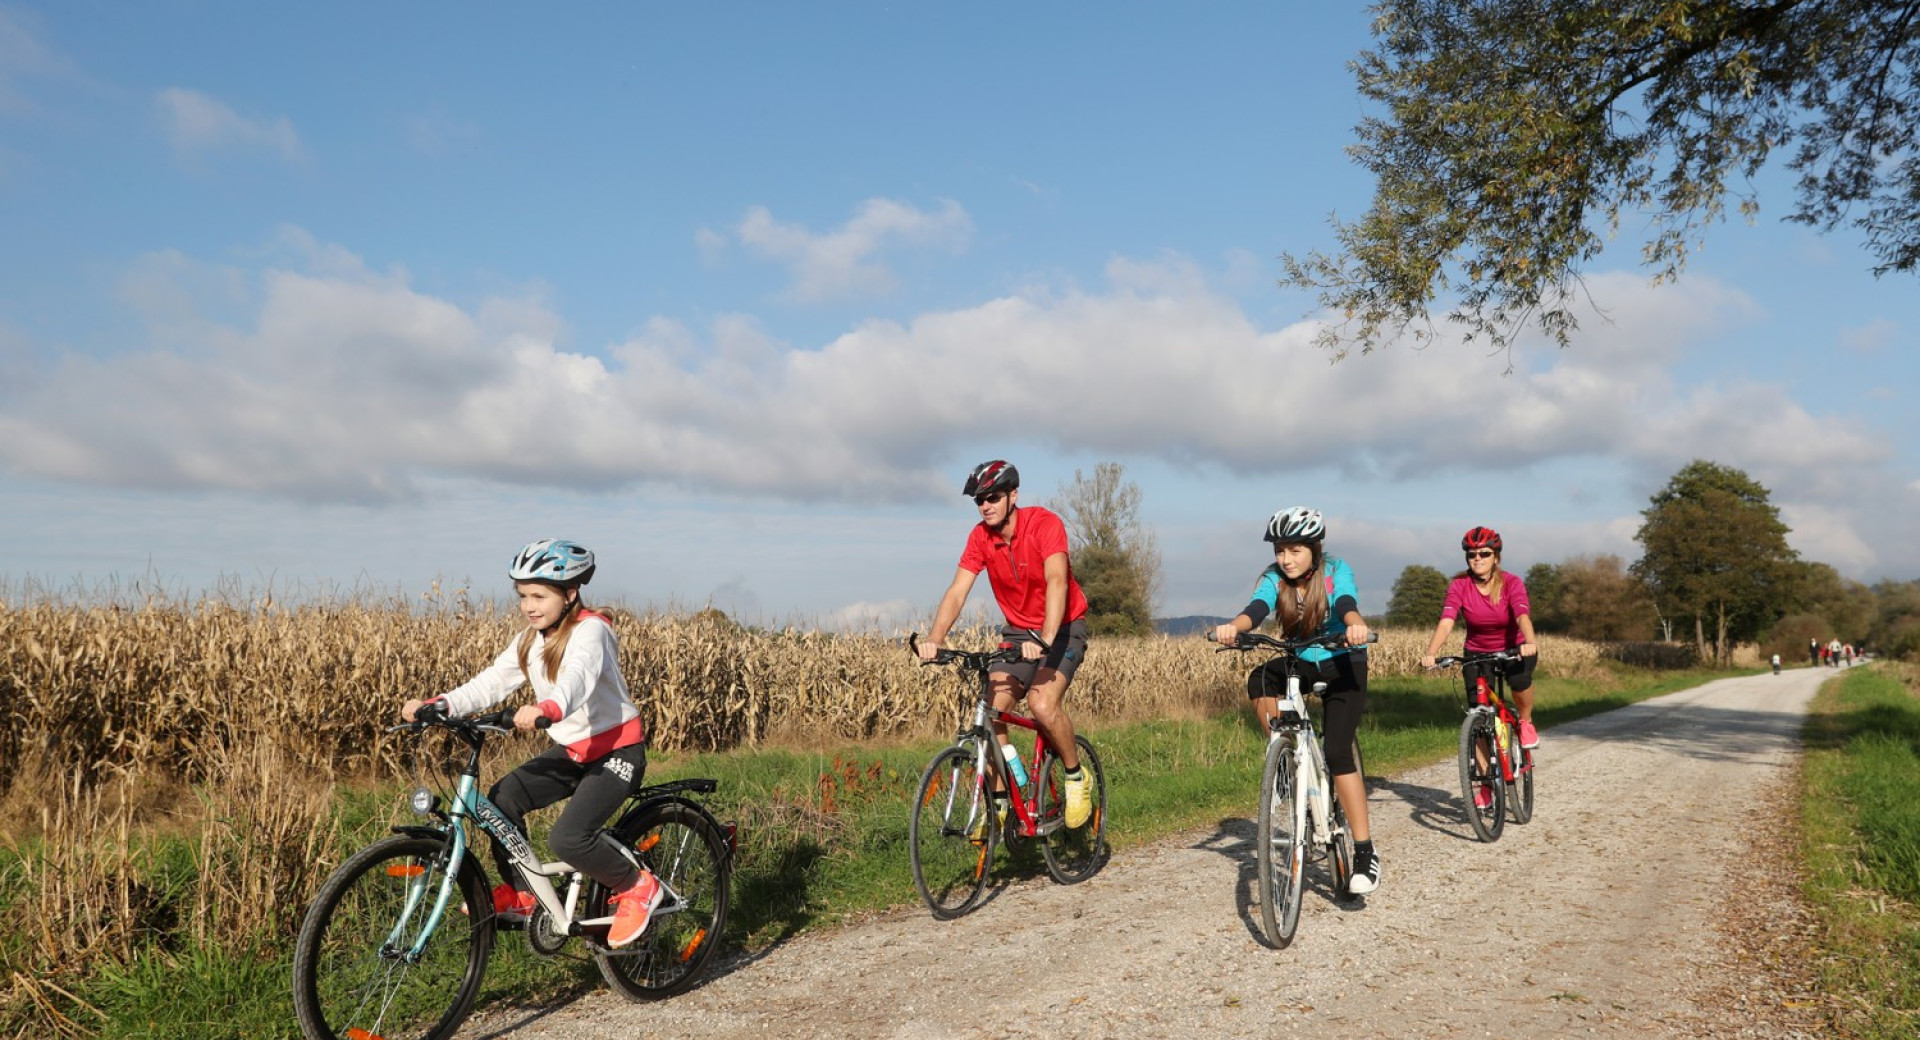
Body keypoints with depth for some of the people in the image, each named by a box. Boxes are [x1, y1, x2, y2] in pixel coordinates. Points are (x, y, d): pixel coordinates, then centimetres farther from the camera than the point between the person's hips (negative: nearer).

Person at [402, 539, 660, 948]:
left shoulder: (590, 631, -19)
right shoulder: (532, 640, 5)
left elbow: (577, 679, -40)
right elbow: (491, 682, -4)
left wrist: (545, 710, -60)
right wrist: (437, 705, -20)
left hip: (617, 750, -8)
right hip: (572, 750, 8)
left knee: (567, 837, -23)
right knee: (502, 798, -11)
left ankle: (637, 886, 1)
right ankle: (519, 894, 7)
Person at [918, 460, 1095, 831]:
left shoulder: (1044, 523, -23)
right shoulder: (980, 537, -9)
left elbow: (1057, 581, -35)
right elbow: (957, 592, -17)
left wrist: (1045, 639, -49)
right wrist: (934, 639, -34)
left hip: (1064, 628, -5)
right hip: (1018, 631, 5)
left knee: (1043, 705, -26)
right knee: (991, 709, -12)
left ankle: (1077, 778, 0)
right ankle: (997, 802, 2)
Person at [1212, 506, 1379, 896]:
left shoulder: (1336, 570, -16)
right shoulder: (1275, 578, -10)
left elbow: (1346, 604, -36)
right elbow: (1256, 609, -30)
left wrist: (1356, 625, -61)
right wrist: (1234, 626, -53)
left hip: (1344, 663, -3)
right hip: (1299, 662, 4)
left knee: (1337, 751, -19)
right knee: (1259, 680, -30)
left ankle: (1365, 852, -12)